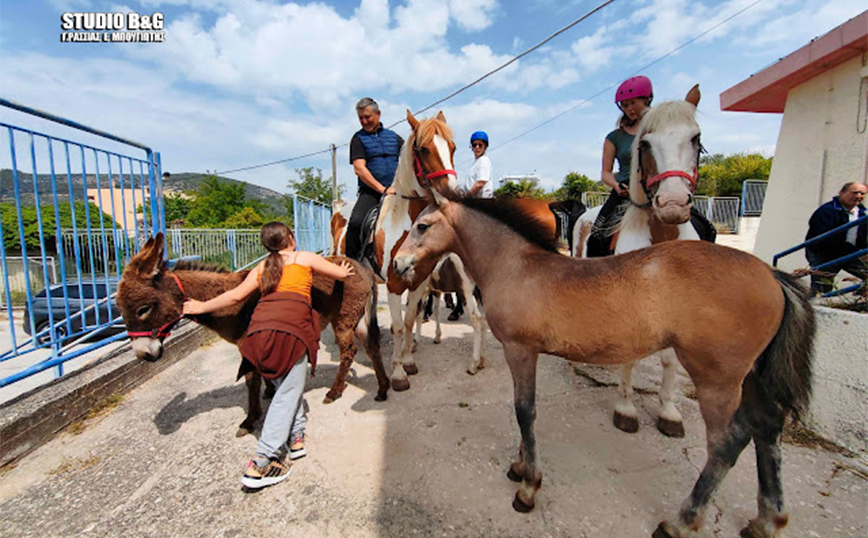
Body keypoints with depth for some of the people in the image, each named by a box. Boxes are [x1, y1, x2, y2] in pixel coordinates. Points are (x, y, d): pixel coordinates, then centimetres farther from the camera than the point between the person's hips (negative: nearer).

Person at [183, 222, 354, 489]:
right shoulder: (306, 258, 16)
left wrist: (202, 307, 32)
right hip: (292, 324, -5)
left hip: (260, 325, 5)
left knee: (283, 385, 21)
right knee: (288, 393, 0)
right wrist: (344, 270, 46)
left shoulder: (262, 267, 23)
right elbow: (341, 273, 22)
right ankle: (262, 462, -3)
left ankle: (295, 437, 27)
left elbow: (235, 295, 19)